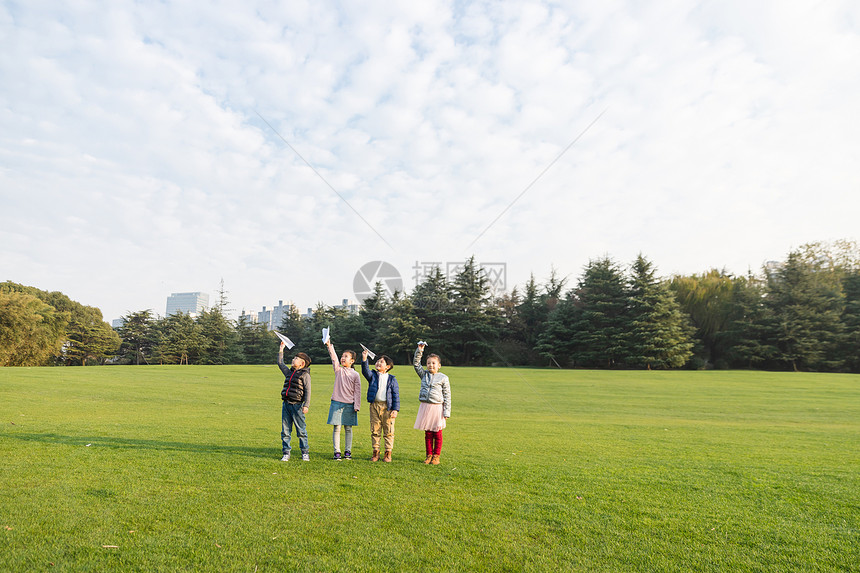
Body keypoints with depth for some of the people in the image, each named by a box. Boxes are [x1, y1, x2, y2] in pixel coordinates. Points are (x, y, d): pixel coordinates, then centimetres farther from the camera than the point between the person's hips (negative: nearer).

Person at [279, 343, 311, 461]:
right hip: (286, 404, 6)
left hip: (297, 405, -6)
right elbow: (280, 363, 31)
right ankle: (286, 453, 13)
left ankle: (305, 453, 11)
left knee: (301, 431, 1)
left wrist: (306, 405, -17)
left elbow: (308, 391, -9)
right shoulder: (289, 372, 17)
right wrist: (281, 349, 30)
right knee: (285, 431, 6)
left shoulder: (305, 375, -3)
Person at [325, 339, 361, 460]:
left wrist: (356, 406, -3)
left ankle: (348, 451, 16)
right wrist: (329, 346, -21)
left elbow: (357, 391, 2)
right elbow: (334, 358, -8)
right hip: (337, 403, 0)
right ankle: (337, 452, 6)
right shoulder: (338, 370, 6)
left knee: (348, 428, 6)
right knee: (336, 428, -1)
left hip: (349, 405, 0)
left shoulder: (355, 375, 3)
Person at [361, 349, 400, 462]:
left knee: (388, 431, 3)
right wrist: (364, 359, -29)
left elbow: (396, 395, 1)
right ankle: (375, 452, 16)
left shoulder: (392, 379, 3)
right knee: (375, 430, 6)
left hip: (387, 407, -2)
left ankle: (388, 453, 12)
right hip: (375, 405, 2)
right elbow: (365, 371, -15)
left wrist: (395, 409, -6)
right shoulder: (373, 376, 7)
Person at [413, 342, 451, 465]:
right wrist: (419, 350, -4)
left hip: (437, 407, -3)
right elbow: (416, 364, 7)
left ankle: (436, 456, 15)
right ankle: (429, 455, 19)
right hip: (425, 406, 3)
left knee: (437, 433, 5)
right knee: (427, 433, 9)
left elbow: (447, 396, -3)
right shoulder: (424, 374, 9)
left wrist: (446, 412, -8)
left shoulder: (443, 378, -3)